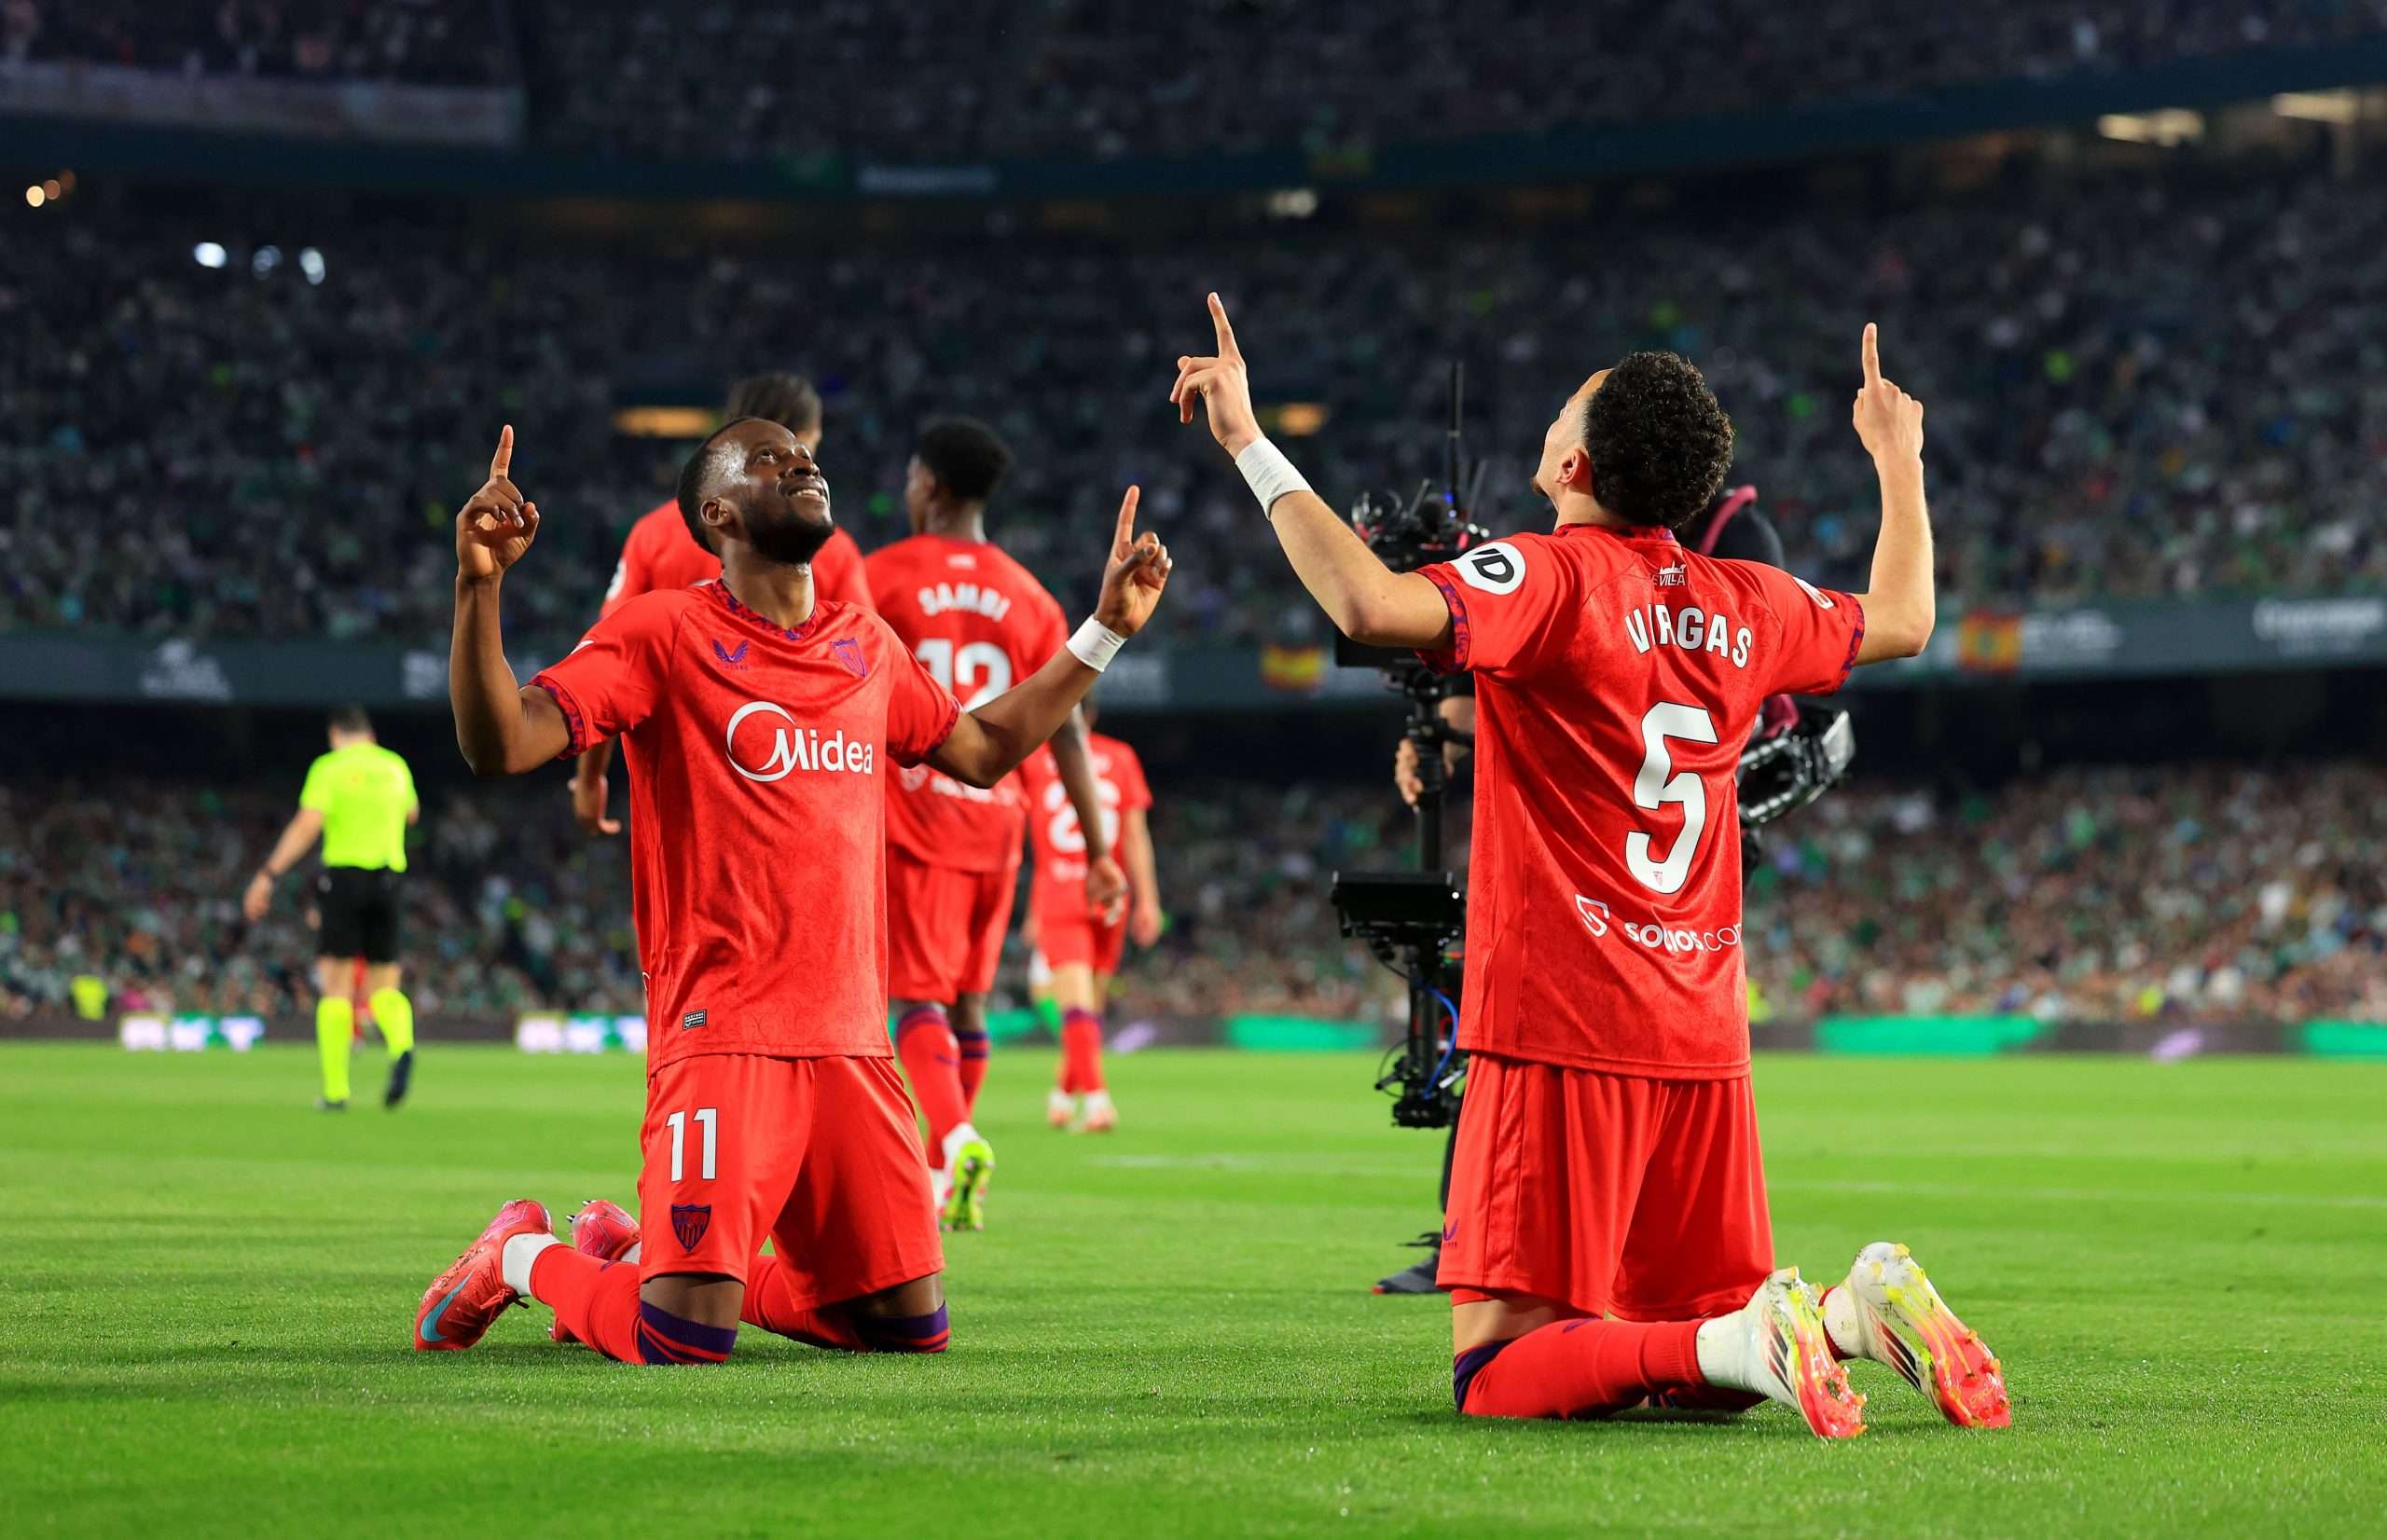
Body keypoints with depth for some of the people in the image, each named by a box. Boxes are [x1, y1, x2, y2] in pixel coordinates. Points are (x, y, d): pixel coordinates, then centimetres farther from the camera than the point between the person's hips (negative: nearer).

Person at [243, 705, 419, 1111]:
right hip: (388, 878, 4)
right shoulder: (395, 766, 12)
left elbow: (307, 825, -14)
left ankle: (336, 1089, -6)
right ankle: (402, 1046, -25)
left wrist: (268, 875, -15)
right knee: (383, 988, 7)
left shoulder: (330, 767, -2)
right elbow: (411, 814, 32)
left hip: (344, 875, -4)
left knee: (336, 987, 1)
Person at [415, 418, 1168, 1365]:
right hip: (722, 1031, -6)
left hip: (851, 1039, 6)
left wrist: (1106, 629, 31)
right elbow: (498, 746, -12)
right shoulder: (663, 633, -3)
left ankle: (689, 1268, 25)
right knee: (683, 1346, -16)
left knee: (912, 1326, 3)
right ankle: (523, 1258, 15)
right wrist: (478, 586, -26)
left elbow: (984, 750, 33)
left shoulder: (868, 646, 16)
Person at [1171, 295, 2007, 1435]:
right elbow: (1902, 620, 30)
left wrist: (1251, 448, -19)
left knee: (1497, 1375, -6)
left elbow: (1373, 606, -27)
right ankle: (1859, 1310, -12)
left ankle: (1748, 1344, -26)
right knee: (1699, 1364, 15)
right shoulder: (1745, 606, 10)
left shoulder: (1552, 580, -9)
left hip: (1562, 1031, -6)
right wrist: (1898, 460, 45)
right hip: (1703, 1040, 6)